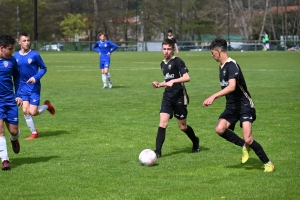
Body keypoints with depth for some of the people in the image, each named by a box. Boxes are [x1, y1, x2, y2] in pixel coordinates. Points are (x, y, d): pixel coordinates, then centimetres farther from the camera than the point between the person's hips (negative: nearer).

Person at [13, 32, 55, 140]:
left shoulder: (35, 55, -10)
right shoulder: (15, 56, 2)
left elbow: (43, 68, -2)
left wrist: (36, 77, -18)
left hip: (34, 87, -4)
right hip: (23, 87, 4)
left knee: (32, 112, -9)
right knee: (25, 110, -3)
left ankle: (47, 106, 21)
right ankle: (34, 133, 13)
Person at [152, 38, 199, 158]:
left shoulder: (177, 61, -11)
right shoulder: (163, 64, 12)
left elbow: (186, 77, -21)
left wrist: (173, 81, -31)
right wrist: (159, 84, 9)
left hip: (179, 97, -6)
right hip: (167, 97, 6)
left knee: (182, 126, 7)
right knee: (162, 123, -10)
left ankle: (195, 141, 36)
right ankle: (158, 151, -13)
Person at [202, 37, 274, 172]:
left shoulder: (231, 65, -19)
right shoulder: (222, 66, 10)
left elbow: (232, 86, -35)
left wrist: (214, 96, -42)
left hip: (244, 105, -8)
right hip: (231, 106, 8)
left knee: (248, 139, -18)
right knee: (220, 129, -19)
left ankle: (268, 163, 2)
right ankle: (244, 146, 3)